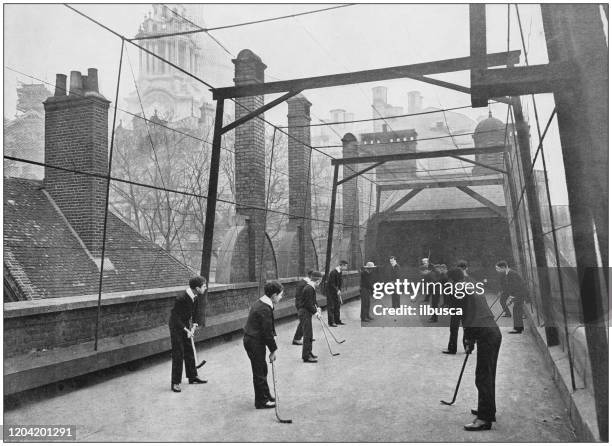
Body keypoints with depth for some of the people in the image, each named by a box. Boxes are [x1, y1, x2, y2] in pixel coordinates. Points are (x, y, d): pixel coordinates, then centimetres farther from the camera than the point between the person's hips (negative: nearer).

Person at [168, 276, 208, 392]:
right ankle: (175, 383, 7)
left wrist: (193, 327, -6)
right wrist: (187, 330, -23)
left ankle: (192, 377, 29)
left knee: (189, 351, 15)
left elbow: (195, 313, 6)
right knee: (178, 354, -4)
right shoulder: (181, 298, -30)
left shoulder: (194, 297, -6)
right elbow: (176, 318, -26)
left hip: (186, 326, 8)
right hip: (176, 327, -8)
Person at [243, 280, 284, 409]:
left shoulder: (260, 302, 7)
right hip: (255, 342, -10)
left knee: (262, 369, 21)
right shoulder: (265, 309, -25)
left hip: (251, 339, 10)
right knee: (259, 372, 3)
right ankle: (261, 402, 15)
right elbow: (267, 332, -21)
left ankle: (266, 396, 34)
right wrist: (273, 350, -11)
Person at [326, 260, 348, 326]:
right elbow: (332, 284, -22)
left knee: (337, 306, 13)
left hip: (336, 292, 9)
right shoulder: (333, 272, -22)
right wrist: (337, 291, -23)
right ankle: (331, 322, 4)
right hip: (331, 292, -9)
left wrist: (340, 290, 4)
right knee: (331, 307, -2)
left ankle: (337, 320, 23)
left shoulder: (340, 272, 5)